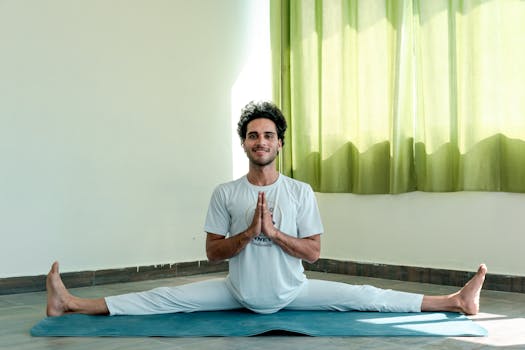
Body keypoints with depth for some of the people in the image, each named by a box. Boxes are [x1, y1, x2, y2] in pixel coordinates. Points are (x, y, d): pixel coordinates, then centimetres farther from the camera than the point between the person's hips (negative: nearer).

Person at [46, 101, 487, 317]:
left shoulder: (301, 192, -8)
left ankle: (454, 301, -5)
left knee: (364, 296, -8)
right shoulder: (225, 193, -7)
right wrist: (247, 232, -21)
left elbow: (313, 251, -6)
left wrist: (274, 232, -21)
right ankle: (74, 304, -11)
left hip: (292, 291, 0)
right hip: (239, 292, 1)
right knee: (165, 298, -9)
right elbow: (213, 252, -4)